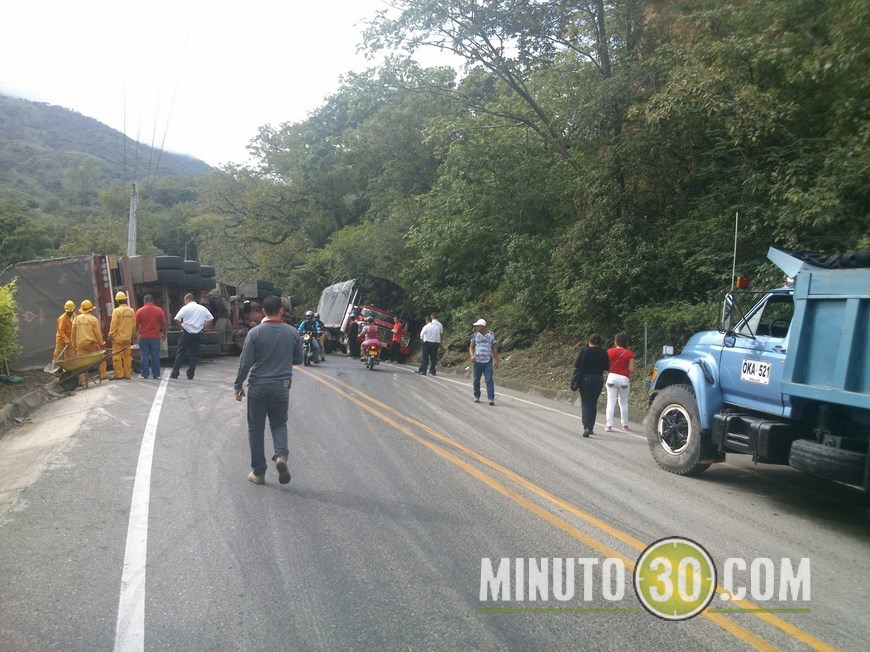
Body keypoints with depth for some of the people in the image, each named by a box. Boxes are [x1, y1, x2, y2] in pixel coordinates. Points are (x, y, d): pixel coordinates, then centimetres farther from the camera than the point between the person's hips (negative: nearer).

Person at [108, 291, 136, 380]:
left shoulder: (117, 311, -12)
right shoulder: (132, 311, 3)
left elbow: (113, 324, -12)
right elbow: (134, 324, 8)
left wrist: (110, 335, -2)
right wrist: (132, 334, 19)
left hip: (118, 337, -5)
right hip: (128, 337, 5)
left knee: (117, 356, 0)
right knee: (127, 356, 9)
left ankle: (118, 374, -1)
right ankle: (127, 374, 11)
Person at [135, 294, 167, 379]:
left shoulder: (139, 311, -3)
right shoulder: (159, 310, -2)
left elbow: (136, 324, 2)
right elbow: (163, 323, 0)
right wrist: (164, 333, 12)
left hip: (143, 337, 0)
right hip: (155, 337, 0)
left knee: (144, 355, 5)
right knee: (155, 355, 5)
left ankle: (145, 374, 5)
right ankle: (156, 374, 7)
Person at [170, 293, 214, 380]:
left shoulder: (185, 308, -6)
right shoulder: (203, 308, 7)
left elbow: (177, 319, -15)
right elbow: (210, 319, 9)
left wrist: (182, 325, 1)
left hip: (186, 332, -3)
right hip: (197, 334, 3)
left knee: (180, 353, 5)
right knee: (194, 354, 7)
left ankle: (174, 373, 7)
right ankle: (190, 375, 7)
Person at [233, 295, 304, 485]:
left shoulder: (255, 332, -9)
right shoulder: (293, 332, -2)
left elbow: (245, 362, -9)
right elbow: (298, 360, 7)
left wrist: (238, 385, 3)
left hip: (258, 386, -2)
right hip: (282, 386, 2)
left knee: (256, 429, 10)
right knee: (279, 424, 16)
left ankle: (258, 472, 15)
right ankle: (281, 455, -11)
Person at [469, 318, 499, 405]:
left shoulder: (492, 335, 1)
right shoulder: (475, 335, 4)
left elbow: (495, 349, 5)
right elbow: (471, 347, 6)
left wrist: (496, 360, 2)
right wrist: (472, 355, -13)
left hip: (488, 362, -2)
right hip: (477, 361, 2)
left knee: (489, 380, -9)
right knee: (476, 380, 8)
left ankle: (491, 398, -11)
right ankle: (476, 396, 24)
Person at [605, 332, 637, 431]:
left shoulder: (610, 352, -2)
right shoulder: (629, 353, -3)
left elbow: (606, 367, -2)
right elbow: (631, 370, -5)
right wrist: (635, 364, 15)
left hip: (612, 377, 0)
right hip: (624, 379, 0)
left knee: (611, 402, 1)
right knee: (624, 403, 14)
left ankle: (608, 424, -4)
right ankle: (625, 424, 21)